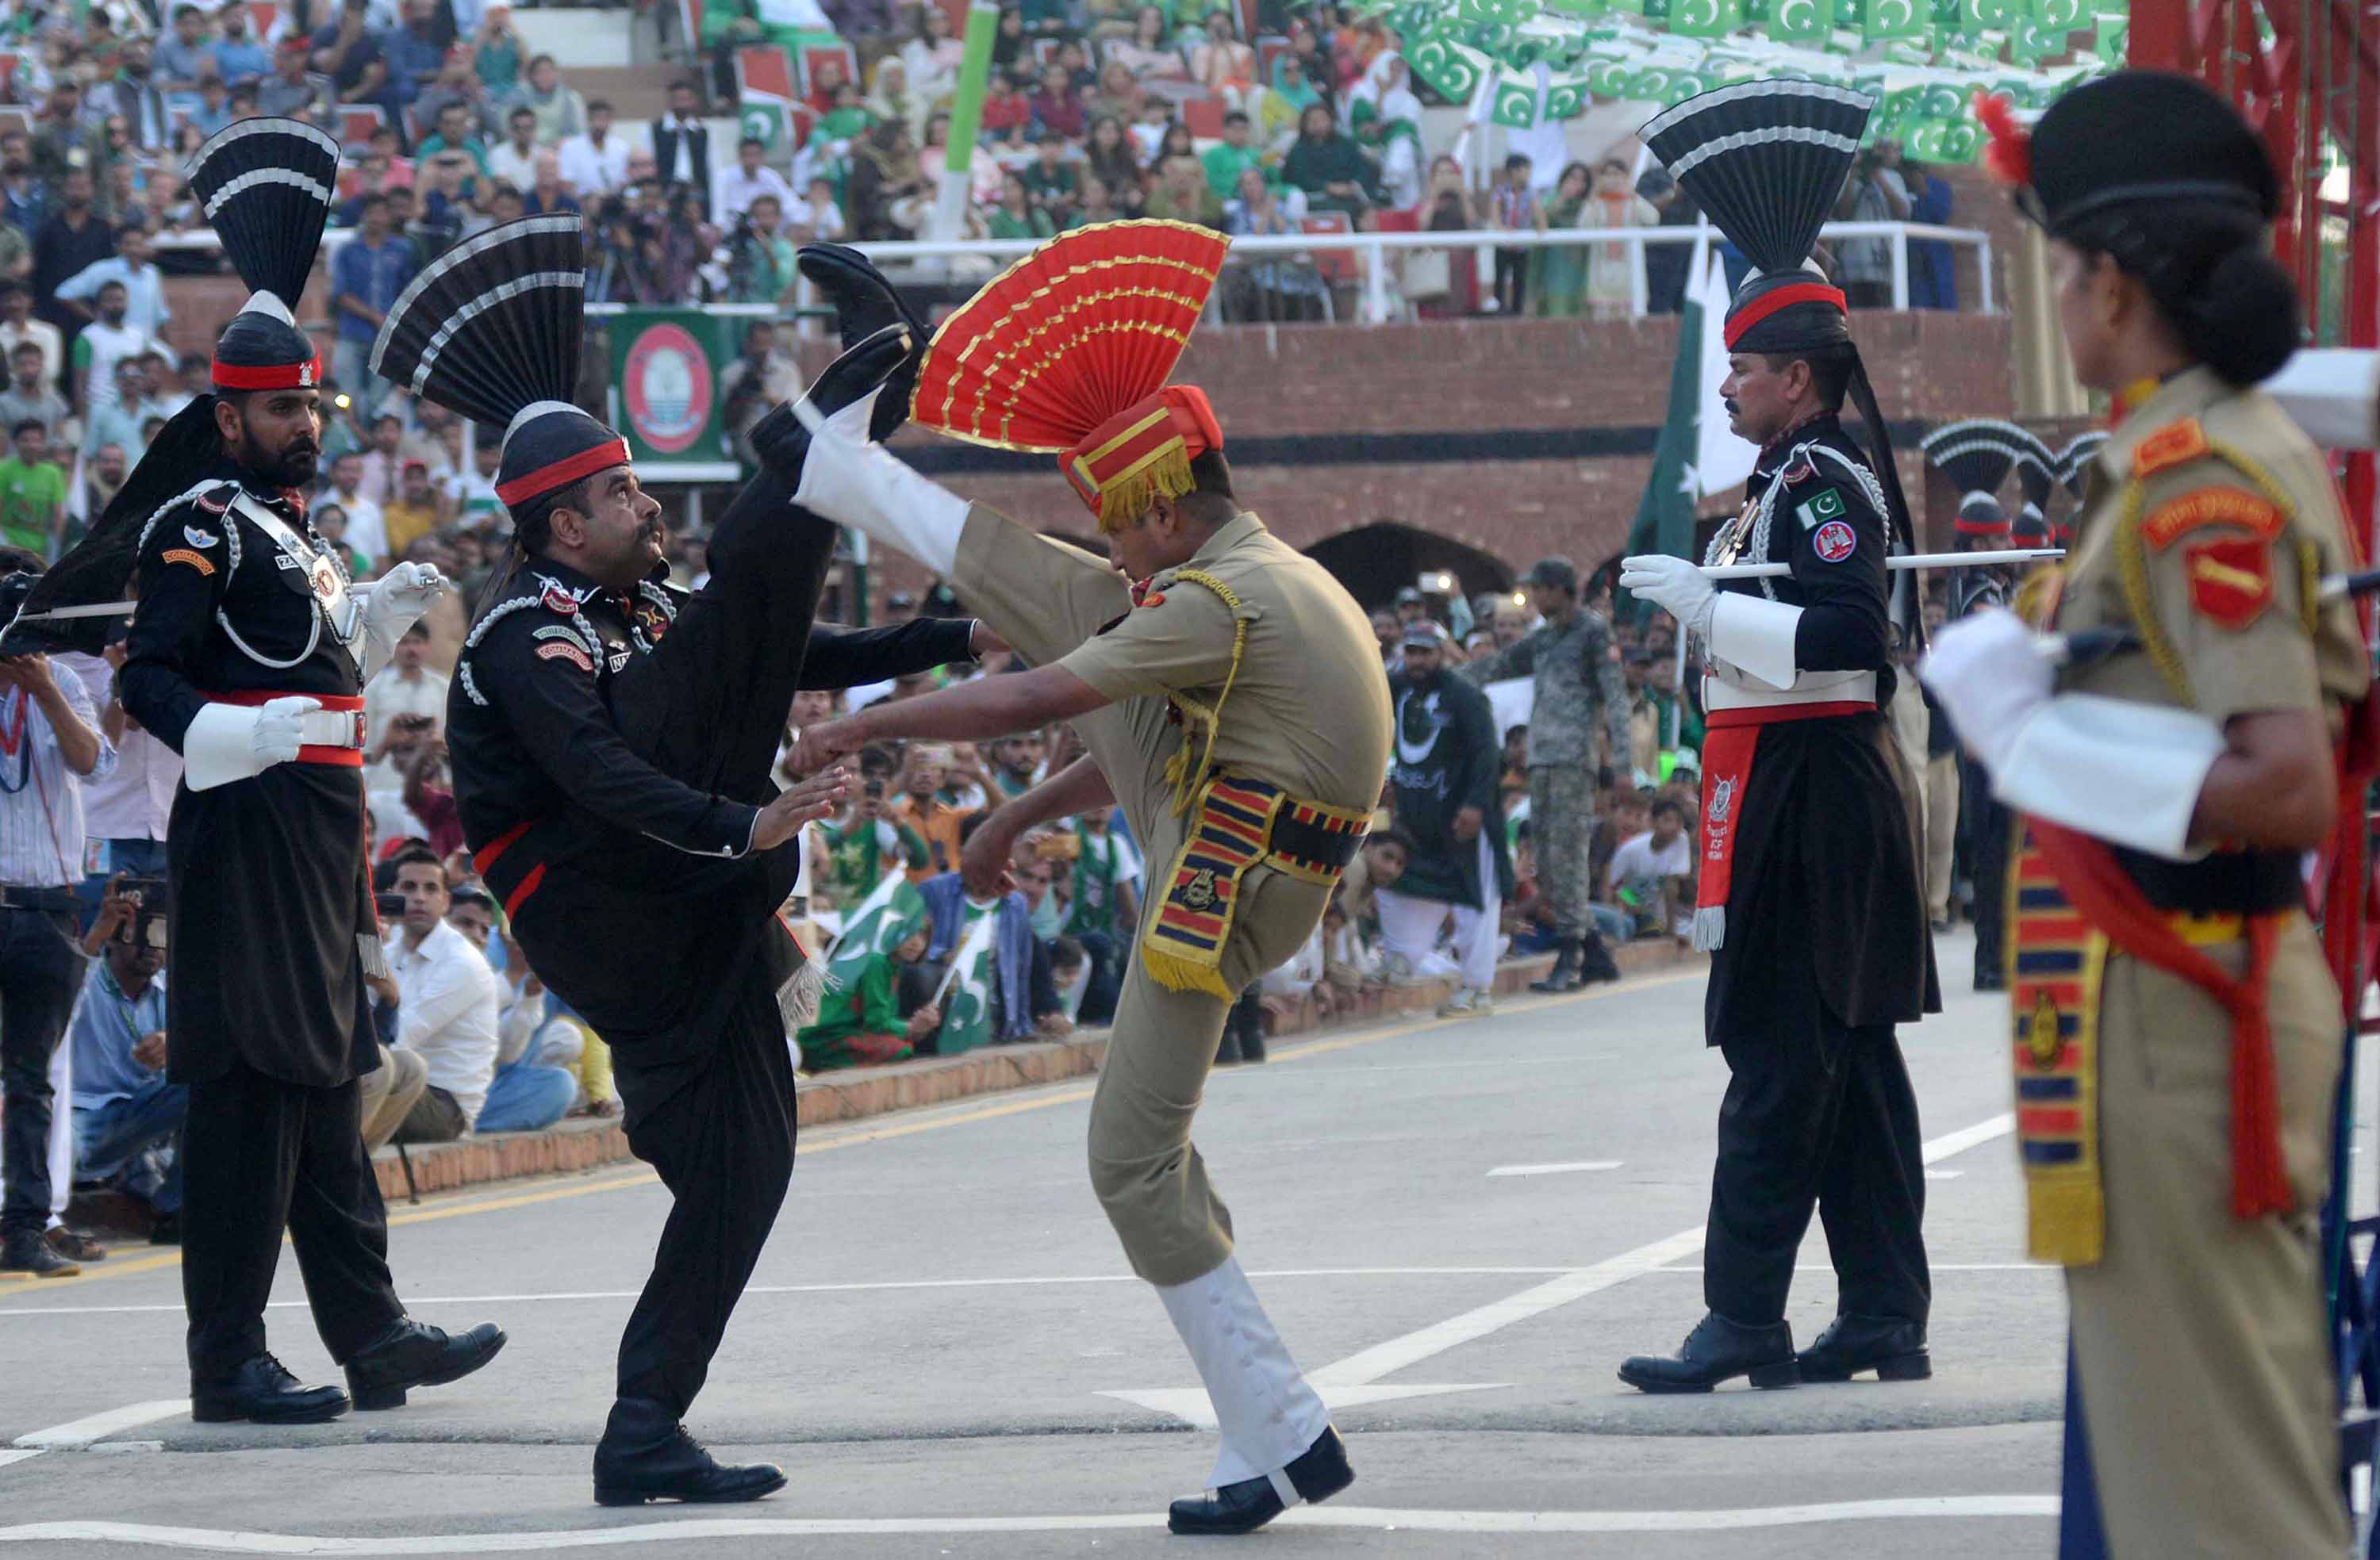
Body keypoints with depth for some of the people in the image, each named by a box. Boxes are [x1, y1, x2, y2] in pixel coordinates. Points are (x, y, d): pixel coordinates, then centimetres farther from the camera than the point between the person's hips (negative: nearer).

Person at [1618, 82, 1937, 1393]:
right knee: (1851, 1059, 10)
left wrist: (1706, 604, -24)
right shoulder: (1807, 474, 15)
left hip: (1804, 796, -10)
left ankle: (1745, 1320, -9)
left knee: (1778, 1059, -9)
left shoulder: (1820, 485, -14)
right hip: (1832, 793, 10)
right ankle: (1885, 1322, 13)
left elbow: (1845, 630, -27)